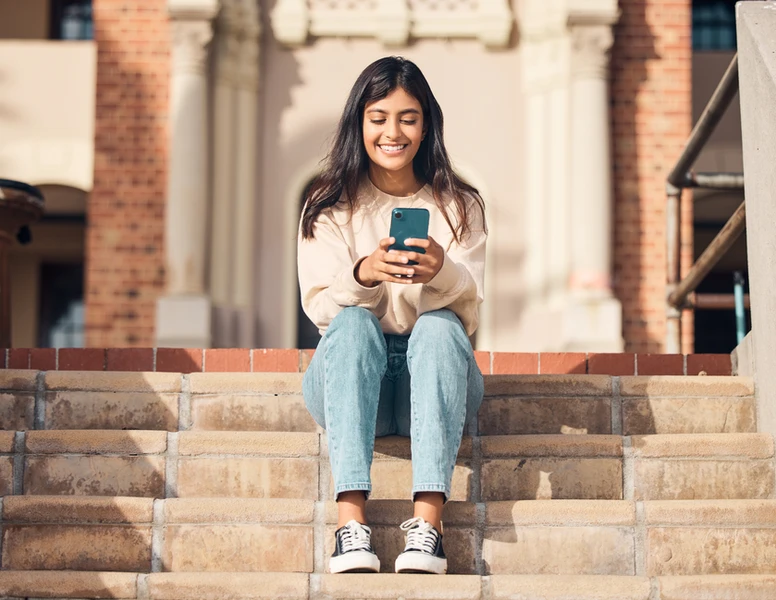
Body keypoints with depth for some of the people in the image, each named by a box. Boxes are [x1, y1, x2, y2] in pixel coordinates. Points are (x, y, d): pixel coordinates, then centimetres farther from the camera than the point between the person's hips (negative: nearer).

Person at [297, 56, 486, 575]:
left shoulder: (459, 205, 6)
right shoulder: (331, 206, 5)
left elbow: (469, 308, -6)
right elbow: (319, 307, -7)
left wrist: (442, 272, -29)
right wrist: (361, 275, -29)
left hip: (435, 378, 0)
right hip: (349, 381, 0)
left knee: (439, 326, -31)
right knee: (354, 322, -31)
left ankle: (428, 521, -45)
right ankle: (351, 520, -45)